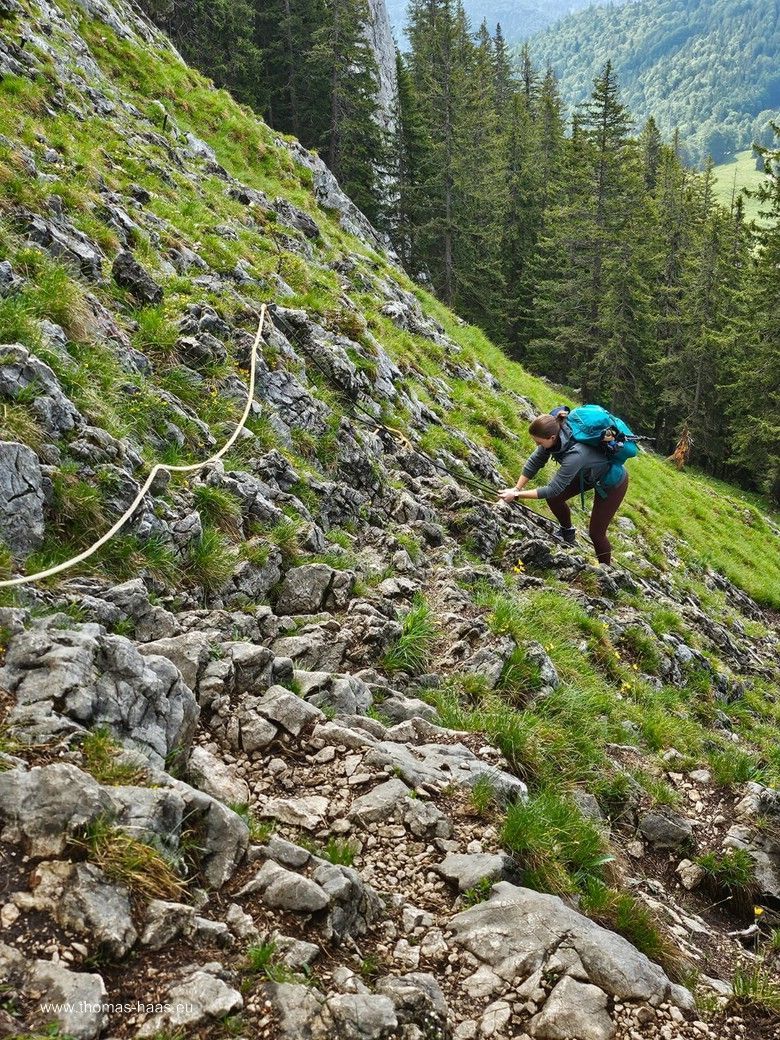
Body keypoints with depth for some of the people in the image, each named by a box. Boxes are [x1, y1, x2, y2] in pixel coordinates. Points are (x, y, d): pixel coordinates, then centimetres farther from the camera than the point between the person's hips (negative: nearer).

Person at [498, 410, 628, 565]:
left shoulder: (575, 453, -43)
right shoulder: (555, 434, -23)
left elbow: (553, 489, -34)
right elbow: (535, 462, -10)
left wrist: (517, 495, -29)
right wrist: (516, 488, -15)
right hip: (588, 472, 7)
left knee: (596, 532, 0)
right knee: (554, 498, 2)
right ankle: (568, 532, 28)